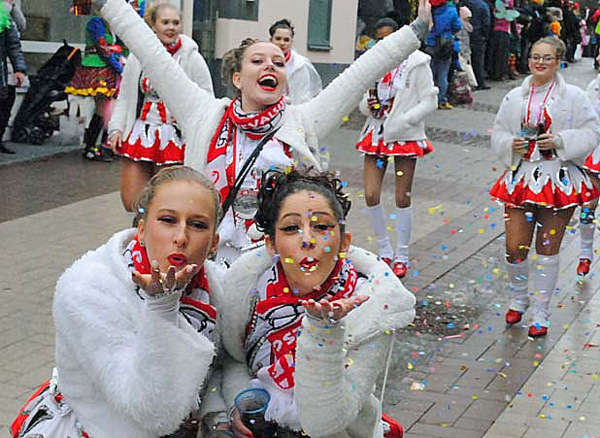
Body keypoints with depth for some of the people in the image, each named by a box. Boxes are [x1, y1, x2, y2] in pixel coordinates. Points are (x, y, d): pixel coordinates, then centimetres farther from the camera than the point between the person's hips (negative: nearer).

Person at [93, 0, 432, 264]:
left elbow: (362, 72, 9)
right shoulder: (206, 117, 8)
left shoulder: (304, 123, 8)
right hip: (212, 268, 0)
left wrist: (417, 29, 10)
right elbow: (155, 58, 10)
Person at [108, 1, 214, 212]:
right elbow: (125, 97, 14)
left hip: (174, 138, -3)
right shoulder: (138, 56, 7)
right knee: (131, 202, -1)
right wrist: (116, 128, 3)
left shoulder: (192, 58, -1)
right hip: (140, 135, 3)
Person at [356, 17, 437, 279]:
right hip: (376, 134, 4)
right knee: (371, 195, -3)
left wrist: (403, 122, -17)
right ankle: (384, 252, 16)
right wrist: (368, 104, -11)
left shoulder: (416, 63, -7)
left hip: (405, 137, -4)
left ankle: (401, 256, 18)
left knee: (402, 198, 3)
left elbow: (429, 102, -7)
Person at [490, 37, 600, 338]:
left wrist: (560, 141, -16)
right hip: (521, 177, 2)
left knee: (548, 249, 4)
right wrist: (510, 144, -8)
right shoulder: (515, 98, 7)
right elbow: (497, 134, 13)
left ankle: (540, 313, 18)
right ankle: (519, 297, 28)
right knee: (514, 247, -2)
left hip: (558, 179, -2)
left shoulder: (573, 97, -2)